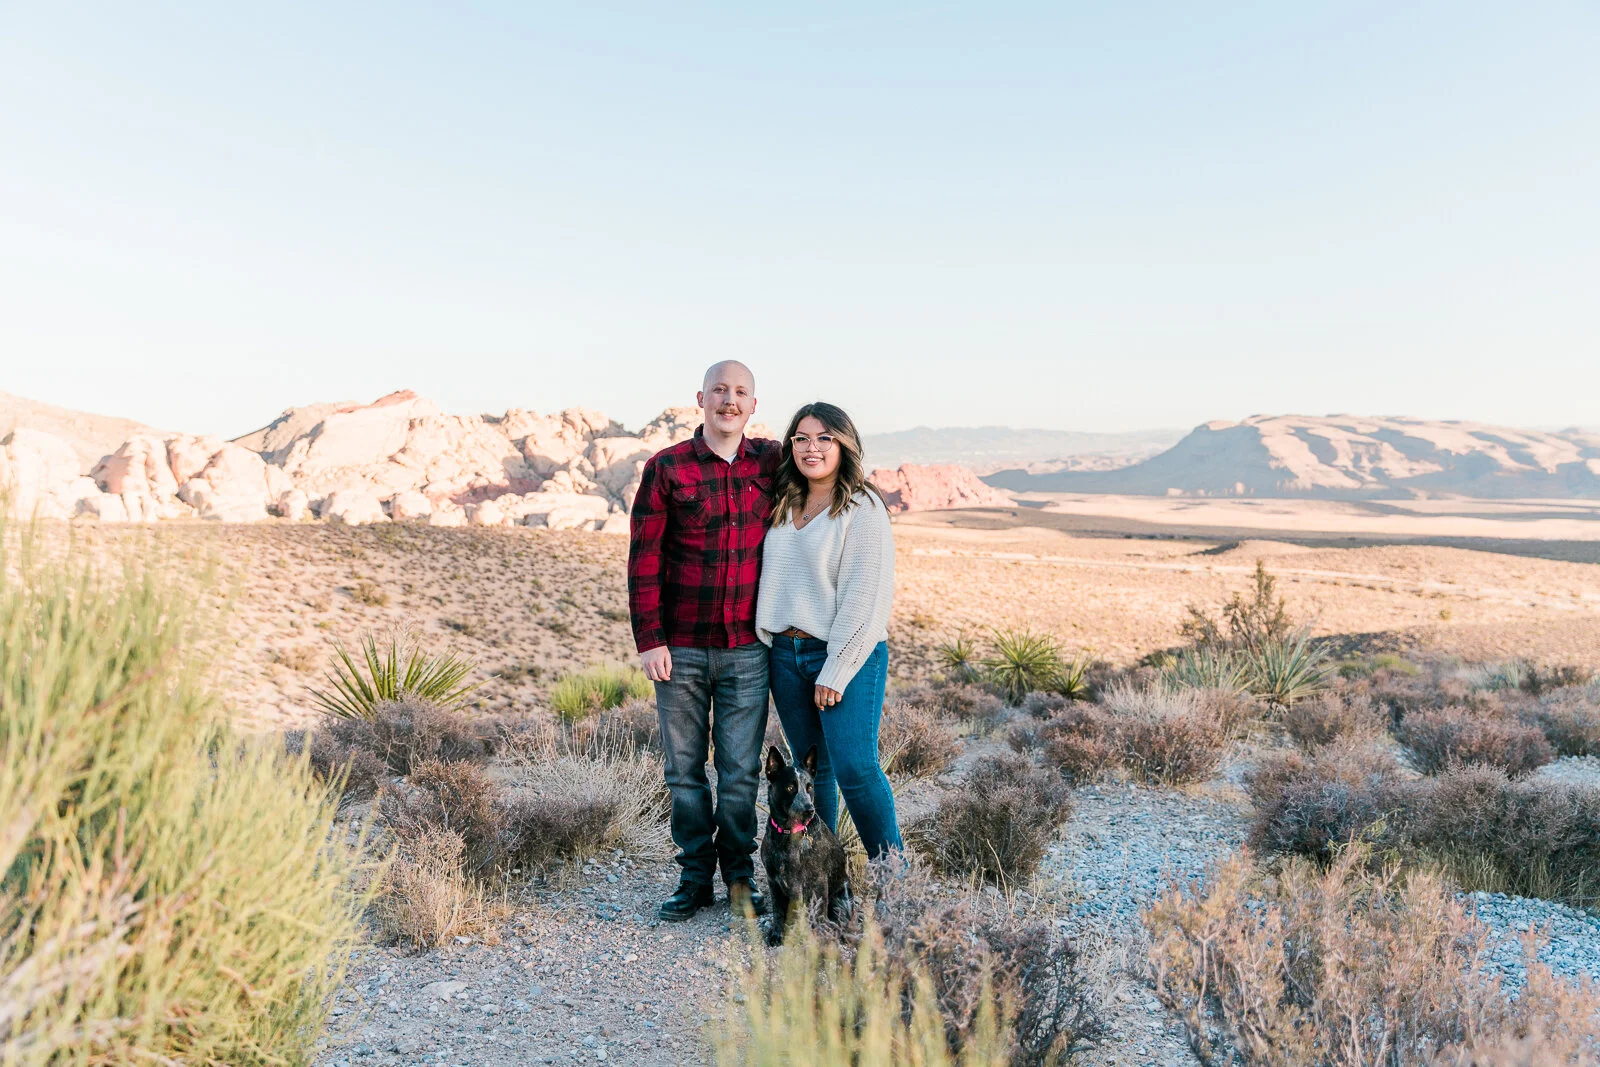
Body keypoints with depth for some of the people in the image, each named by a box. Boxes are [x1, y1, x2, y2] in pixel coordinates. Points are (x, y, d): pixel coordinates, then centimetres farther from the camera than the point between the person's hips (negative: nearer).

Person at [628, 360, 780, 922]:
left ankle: (739, 876, 22)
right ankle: (695, 876, 24)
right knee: (685, 769, 9)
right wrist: (649, 639, -7)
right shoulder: (665, 468, -2)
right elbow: (643, 558, -2)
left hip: (747, 648, 1)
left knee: (740, 770, 6)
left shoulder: (772, 463, 4)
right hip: (680, 647, 0)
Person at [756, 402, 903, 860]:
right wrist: (770, 644, 8)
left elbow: (864, 596, -13)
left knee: (855, 769, -7)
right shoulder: (783, 506, 13)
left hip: (847, 654, -6)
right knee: (811, 770, 12)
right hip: (785, 652, 6)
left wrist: (835, 671, -15)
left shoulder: (862, 508, -8)